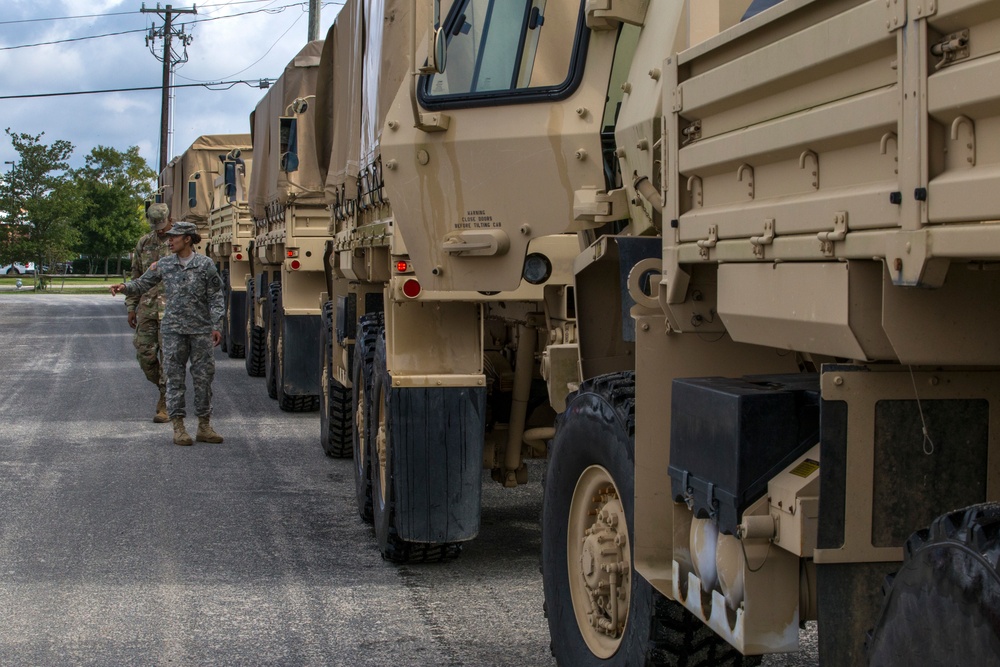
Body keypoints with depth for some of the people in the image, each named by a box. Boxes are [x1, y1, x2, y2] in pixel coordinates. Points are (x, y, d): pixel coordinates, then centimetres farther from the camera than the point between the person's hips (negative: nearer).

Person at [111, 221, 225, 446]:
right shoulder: (164, 265, 7)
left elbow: (215, 297, 0)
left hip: (201, 329, -1)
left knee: (203, 376, 3)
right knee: (175, 377, 0)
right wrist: (125, 287, -8)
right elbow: (143, 283, 12)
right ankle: (178, 427, 6)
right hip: (173, 330, 1)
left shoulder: (205, 264, 1)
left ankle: (204, 426, 13)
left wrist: (217, 326, -5)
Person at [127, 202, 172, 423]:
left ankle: (165, 405, 3)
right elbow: (136, 277, 17)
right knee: (145, 353, 1)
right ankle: (165, 389, 24)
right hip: (147, 305, 4)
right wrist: (131, 306, 13)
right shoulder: (143, 244, 13)